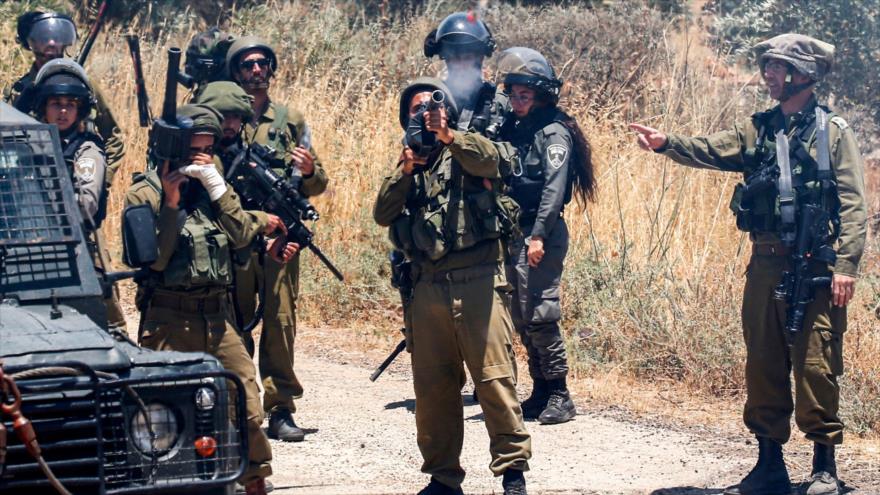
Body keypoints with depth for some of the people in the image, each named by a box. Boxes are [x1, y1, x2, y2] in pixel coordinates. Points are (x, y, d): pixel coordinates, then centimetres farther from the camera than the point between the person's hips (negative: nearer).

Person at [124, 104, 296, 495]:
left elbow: (242, 236, 1)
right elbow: (151, 259, -13)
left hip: (216, 317, 5)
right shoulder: (145, 194, -3)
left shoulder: (210, 186, 14)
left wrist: (216, 185, -8)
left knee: (248, 408, 1)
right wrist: (170, 203, -17)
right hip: (168, 321, -5)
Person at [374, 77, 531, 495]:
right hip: (428, 285, 5)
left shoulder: (468, 149, 8)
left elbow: (490, 159, -16)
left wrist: (448, 136, -31)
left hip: (476, 280, -5)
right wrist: (405, 171, -6)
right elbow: (382, 214, 8)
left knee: (494, 378, -9)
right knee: (432, 386, 6)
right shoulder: (408, 165, 21)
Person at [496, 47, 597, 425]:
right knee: (520, 315, 10)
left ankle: (559, 396, -4)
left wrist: (539, 235, -24)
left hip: (541, 233, -8)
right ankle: (540, 391, 17)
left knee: (539, 314, -10)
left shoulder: (554, 132, -9)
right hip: (513, 231, 8)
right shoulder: (512, 129, 14)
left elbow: (554, 188, -18)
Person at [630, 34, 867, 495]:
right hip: (766, 263, 5)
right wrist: (667, 144, -20)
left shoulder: (833, 130, -2)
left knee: (815, 365, -4)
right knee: (763, 364, 8)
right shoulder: (759, 129, 12)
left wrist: (845, 264, -15)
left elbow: (853, 202, -7)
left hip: (815, 267, -5)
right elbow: (712, 150, -1)